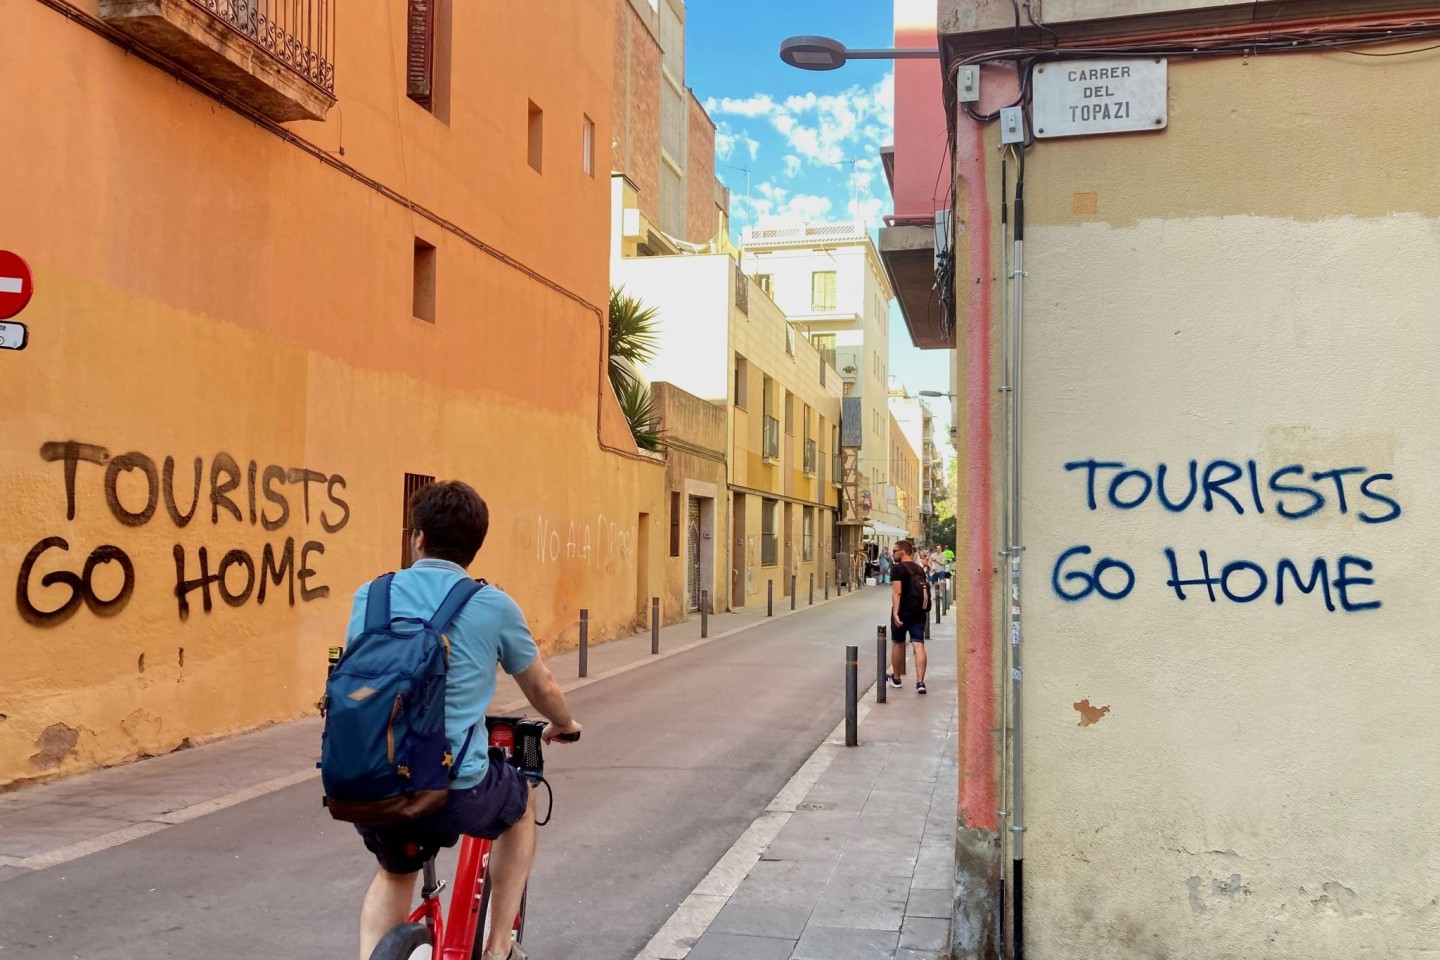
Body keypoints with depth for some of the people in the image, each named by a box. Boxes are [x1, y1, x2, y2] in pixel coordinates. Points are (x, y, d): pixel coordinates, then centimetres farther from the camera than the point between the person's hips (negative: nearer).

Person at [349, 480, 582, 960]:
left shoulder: (370, 596, 7)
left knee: (395, 871, 35)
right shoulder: (493, 605, -1)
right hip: (454, 790, -3)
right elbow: (542, 689, 15)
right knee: (522, 801, 30)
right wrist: (565, 725, 38)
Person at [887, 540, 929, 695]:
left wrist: (895, 613, -24)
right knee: (919, 645, -3)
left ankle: (896, 678, 26)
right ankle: (920, 682, -13)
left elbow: (897, 592, -20)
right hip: (918, 612, 5)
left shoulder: (897, 568, -10)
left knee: (897, 644, 13)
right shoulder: (919, 569, 12)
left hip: (903, 612, -5)